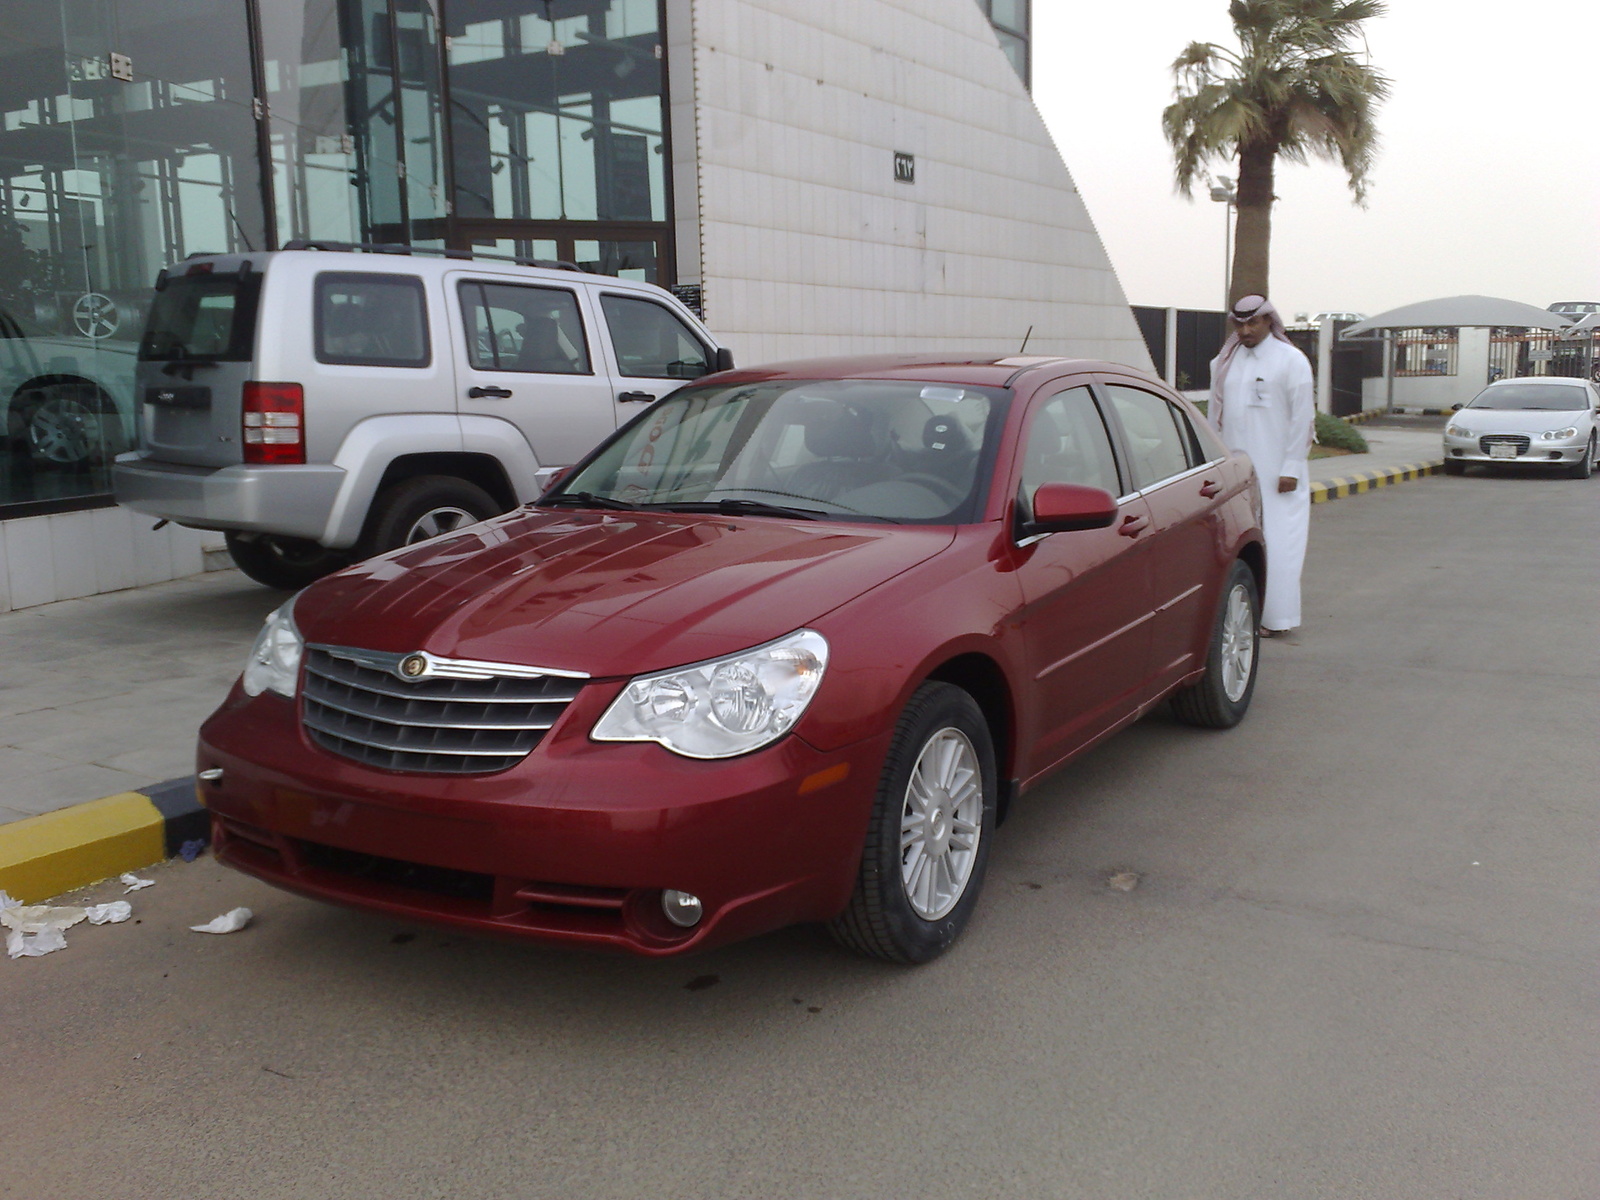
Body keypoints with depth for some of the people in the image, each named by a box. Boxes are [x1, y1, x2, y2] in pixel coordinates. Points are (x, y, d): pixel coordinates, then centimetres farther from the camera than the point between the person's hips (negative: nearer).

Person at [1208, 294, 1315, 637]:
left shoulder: (1291, 361, -2)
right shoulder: (1226, 362, 12)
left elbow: (1302, 417, -6)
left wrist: (1291, 469, -11)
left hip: (1274, 472, -5)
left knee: (1275, 542, -2)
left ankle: (1275, 617, 5)